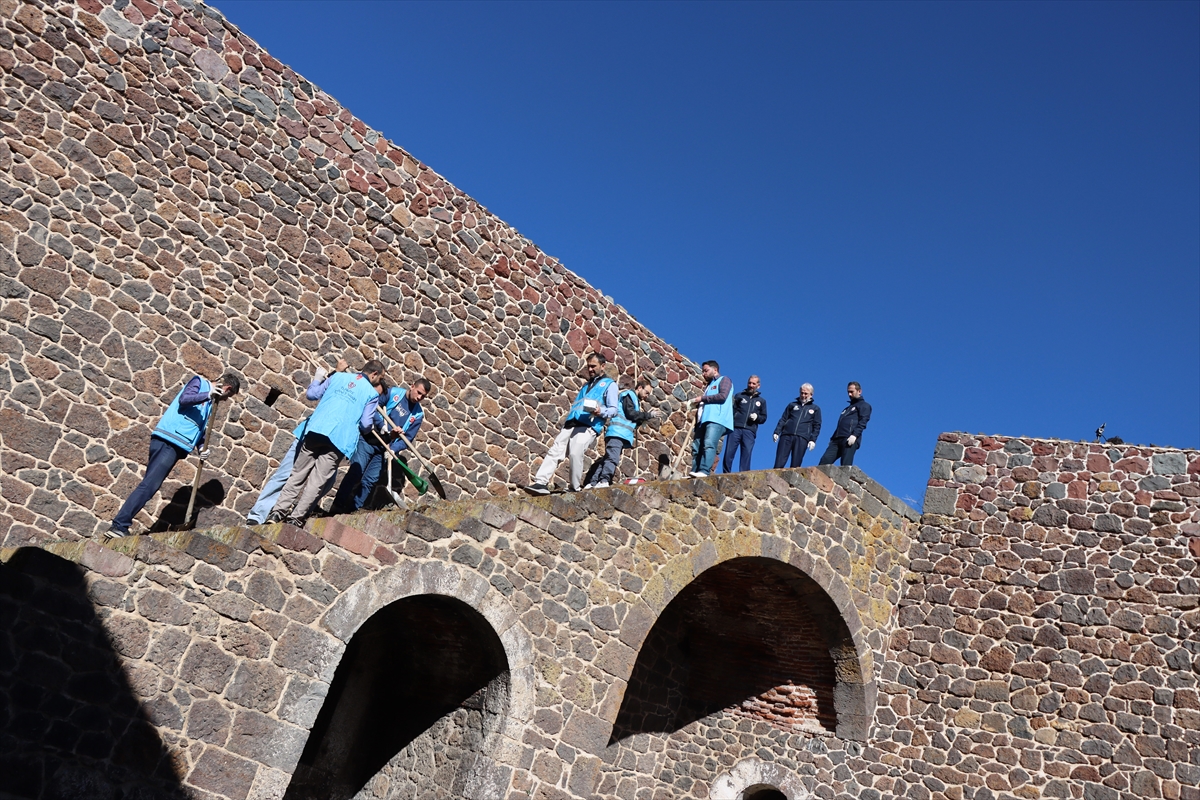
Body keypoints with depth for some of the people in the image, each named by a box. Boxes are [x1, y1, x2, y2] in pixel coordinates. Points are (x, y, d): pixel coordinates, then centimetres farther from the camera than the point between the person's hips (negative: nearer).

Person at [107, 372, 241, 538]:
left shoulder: (210, 405, 26)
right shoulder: (199, 382, 5)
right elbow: (183, 399, -13)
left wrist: (202, 448, 6)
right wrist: (208, 395, -13)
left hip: (176, 447, 8)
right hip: (166, 440, -8)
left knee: (151, 486, 4)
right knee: (149, 485, -14)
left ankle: (120, 526, 6)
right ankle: (119, 525, -16)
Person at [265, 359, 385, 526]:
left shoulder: (338, 376, 19)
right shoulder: (372, 393, 8)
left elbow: (311, 394, 22)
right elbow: (366, 424, 1)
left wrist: (317, 380, 43)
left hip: (316, 430, 4)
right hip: (339, 439, -3)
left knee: (298, 475, 10)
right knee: (317, 481, -3)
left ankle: (278, 511, 5)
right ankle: (296, 518, -8)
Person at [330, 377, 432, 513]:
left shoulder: (418, 414, 4)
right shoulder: (393, 393, -2)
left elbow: (408, 438, 1)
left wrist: (393, 450, -15)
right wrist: (383, 427, -17)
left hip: (386, 449, 3)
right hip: (369, 439, -3)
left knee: (369, 481, -2)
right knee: (355, 473, -11)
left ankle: (351, 510, 4)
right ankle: (336, 509, -8)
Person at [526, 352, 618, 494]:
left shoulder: (609, 384, 11)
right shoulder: (587, 385, 34)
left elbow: (613, 409, 1)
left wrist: (600, 412, -19)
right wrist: (569, 416, 16)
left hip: (589, 427, -7)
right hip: (571, 424, 7)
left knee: (575, 453, -23)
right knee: (554, 450, -9)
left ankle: (575, 488, -11)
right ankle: (541, 482, -15)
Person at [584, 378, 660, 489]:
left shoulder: (634, 399, 31)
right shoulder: (629, 395, 2)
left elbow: (635, 420, 26)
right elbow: (630, 413, -10)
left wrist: (647, 415, 14)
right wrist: (648, 415, -5)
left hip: (621, 434, 10)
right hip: (617, 432, -10)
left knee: (607, 458, 3)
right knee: (612, 458, -20)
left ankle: (594, 483, -1)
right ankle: (604, 480, -29)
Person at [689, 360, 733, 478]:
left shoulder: (724, 380, 11)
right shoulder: (709, 386, 35)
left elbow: (722, 396, -7)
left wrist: (702, 398, -3)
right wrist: (698, 403, 10)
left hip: (717, 419, -8)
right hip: (704, 420, 9)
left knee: (709, 445, -23)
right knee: (696, 447, -4)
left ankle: (704, 471, -33)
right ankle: (694, 473, -8)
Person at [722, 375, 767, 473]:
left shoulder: (762, 401, 21)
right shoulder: (739, 396, 15)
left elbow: (764, 417, 21)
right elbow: (730, 410, 5)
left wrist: (757, 417, -2)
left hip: (750, 431, 1)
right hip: (735, 428, -1)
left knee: (746, 456, -6)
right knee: (728, 454, -8)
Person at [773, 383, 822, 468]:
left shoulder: (815, 408, 17)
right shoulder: (792, 405, 21)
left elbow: (817, 426, 11)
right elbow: (783, 420, 17)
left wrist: (813, 440, -2)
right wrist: (777, 432, 3)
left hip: (802, 439, -1)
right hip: (786, 436, 1)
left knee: (795, 466, -6)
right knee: (779, 464, -9)